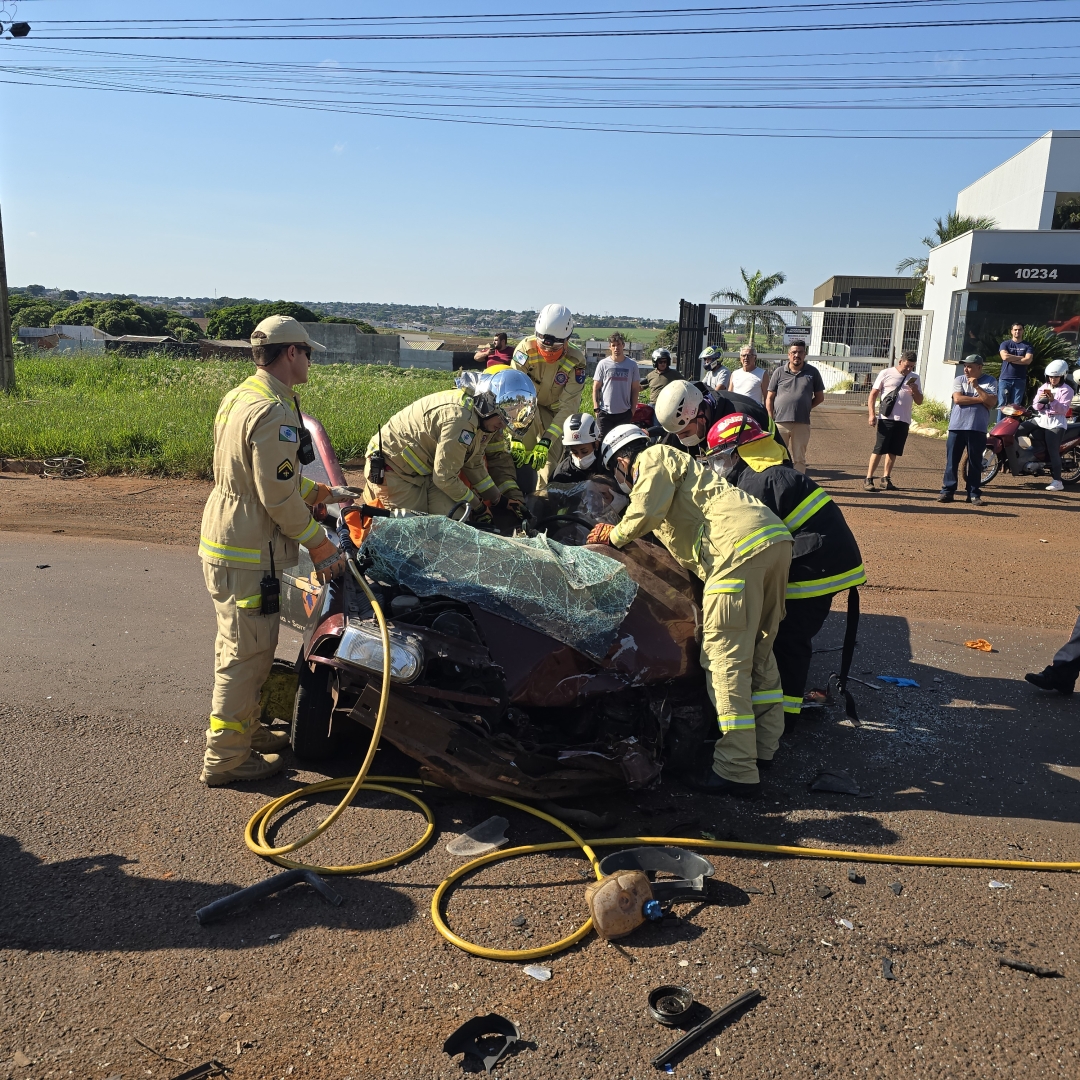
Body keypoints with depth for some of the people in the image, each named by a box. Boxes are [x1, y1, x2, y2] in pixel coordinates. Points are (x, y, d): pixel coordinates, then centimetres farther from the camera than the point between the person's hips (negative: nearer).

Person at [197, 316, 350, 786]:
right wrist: (319, 544, -13)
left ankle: (246, 729, 38)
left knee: (236, 646, 22)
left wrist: (324, 492, 20)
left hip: (221, 542, 11)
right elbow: (279, 496, -22)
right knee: (248, 653, 1)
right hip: (248, 554, -10)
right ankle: (225, 758, 12)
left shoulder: (238, 398, 11)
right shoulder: (274, 412, -22)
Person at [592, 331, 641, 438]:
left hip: (624, 413, 1)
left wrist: (633, 408, 3)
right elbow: (595, 388, 2)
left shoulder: (632, 365, 4)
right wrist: (596, 408, -5)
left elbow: (635, 389, 8)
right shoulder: (603, 364, 0)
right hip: (605, 412, -1)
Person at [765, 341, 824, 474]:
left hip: (802, 423, 0)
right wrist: (771, 419, -2)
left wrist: (805, 408, 3)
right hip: (780, 422, 0)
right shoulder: (780, 372, 5)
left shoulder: (813, 372, 6)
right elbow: (769, 398, 5)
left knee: (799, 459, 7)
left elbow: (820, 397, 13)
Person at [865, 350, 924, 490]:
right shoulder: (886, 373, 1)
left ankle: (886, 479, 17)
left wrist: (915, 391, -5)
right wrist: (871, 414, -9)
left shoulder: (914, 378, 13)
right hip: (886, 419, -4)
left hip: (903, 421, 4)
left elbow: (919, 401, 16)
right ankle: (869, 479, 0)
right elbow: (873, 394, 0)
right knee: (879, 450, -5)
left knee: (893, 452, 8)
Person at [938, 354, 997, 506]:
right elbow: (958, 399, -8)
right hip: (957, 427, 1)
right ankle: (947, 491, 6)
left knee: (975, 462, 3)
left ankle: (974, 494, 9)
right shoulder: (959, 380, 8)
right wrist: (979, 399, -8)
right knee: (952, 460, 1)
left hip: (978, 428, -1)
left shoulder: (990, 382, 6)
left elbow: (991, 402, -8)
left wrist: (977, 387, -11)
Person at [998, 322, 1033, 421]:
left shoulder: (1027, 346, 9)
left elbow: (1028, 360, -7)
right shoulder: (1005, 344, 8)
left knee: (1016, 406, 0)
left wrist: (1011, 359, -8)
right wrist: (1021, 357, -6)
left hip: (1020, 380, 1)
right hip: (1005, 379, -1)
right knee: (1002, 404, -4)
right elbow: (1005, 356, -12)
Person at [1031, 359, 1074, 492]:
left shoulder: (1066, 390, -3)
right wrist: (1040, 399, -14)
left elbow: (1064, 409, -12)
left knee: (1052, 451, -14)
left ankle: (1057, 482, -16)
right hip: (1041, 420, 7)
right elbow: (1036, 407, 7)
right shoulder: (1043, 387, 13)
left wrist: (1053, 400, -26)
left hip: (1056, 423, -7)